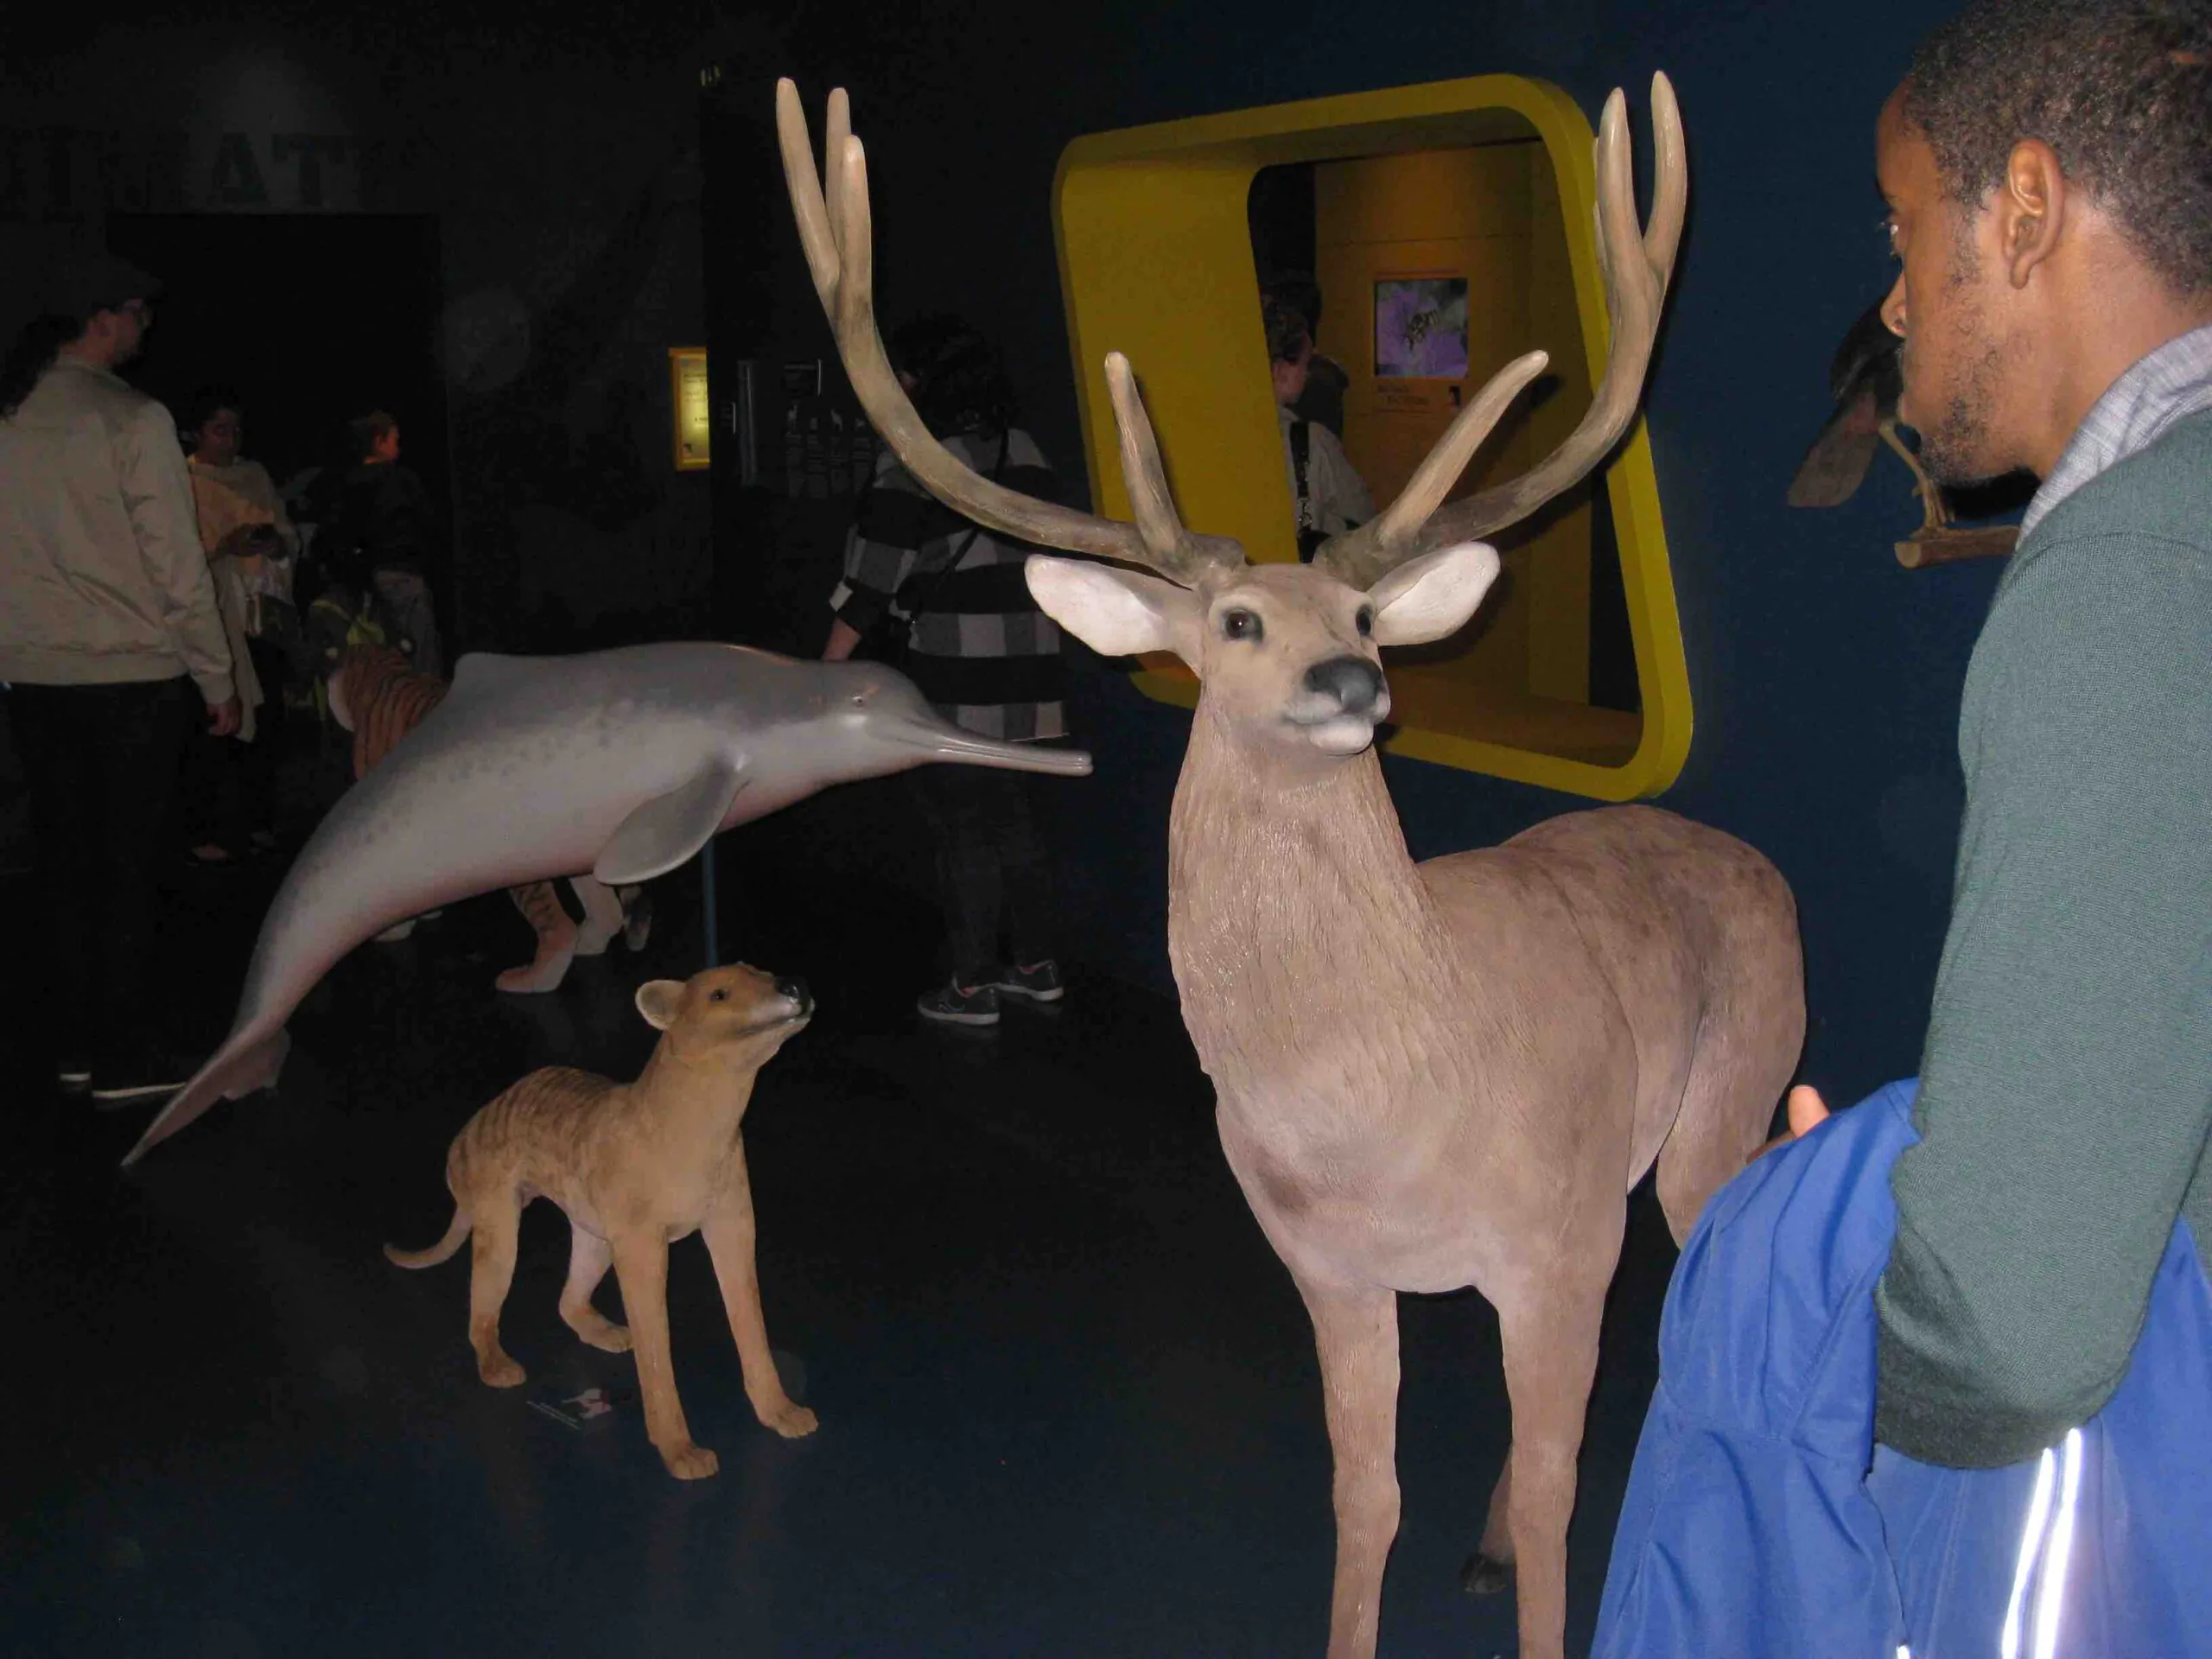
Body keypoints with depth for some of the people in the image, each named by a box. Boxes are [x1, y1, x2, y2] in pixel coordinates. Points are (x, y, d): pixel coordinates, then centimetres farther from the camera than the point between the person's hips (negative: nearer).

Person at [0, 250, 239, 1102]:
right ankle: (126, 1054, 6)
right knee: (128, 866, 2)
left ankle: (75, 1041, 20)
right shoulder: (132, 420, -11)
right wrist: (219, 679, -2)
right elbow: (177, 566, -10)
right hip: (129, 676, -5)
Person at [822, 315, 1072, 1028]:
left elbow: (873, 575, -11)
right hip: (1029, 673, 7)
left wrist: (829, 666, -5)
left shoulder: (915, 459, -10)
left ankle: (972, 987, 8)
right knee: (1016, 821, 17)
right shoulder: (1023, 449, 10)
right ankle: (1035, 965, 25)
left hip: (954, 682, -7)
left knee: (964, 832, 1)